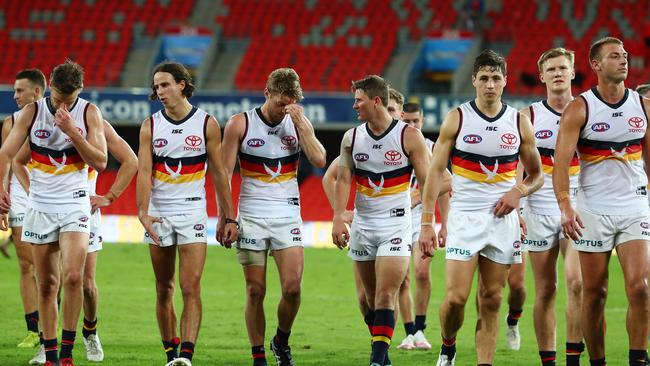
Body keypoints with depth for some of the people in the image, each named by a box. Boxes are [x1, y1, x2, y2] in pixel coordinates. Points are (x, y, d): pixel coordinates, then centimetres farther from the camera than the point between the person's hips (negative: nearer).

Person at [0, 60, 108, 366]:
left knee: (73, 277, -16)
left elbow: (100, 162, -8)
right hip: (40, 205, 1)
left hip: (75, 204, -1)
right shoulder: (32, 111, -2)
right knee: (46, 285, 4)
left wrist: (71, 130, -18)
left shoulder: (89, 113, -3)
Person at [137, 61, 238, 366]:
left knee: (191, 288, -12)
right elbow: (144, 172, -5)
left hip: (192, 212, -2)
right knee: (164, 290, 7)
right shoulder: (150, 126, 3)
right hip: (158, 214, 2)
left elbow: (219, 173, 3)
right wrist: (143, 212, -19)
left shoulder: (206, 124, -1)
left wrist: (229, 218, 2)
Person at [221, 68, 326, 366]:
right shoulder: (240, 124, -1)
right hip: (251, 217, -1)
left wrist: (300, 123, -12)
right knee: (255, 291, 0)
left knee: (292, 288, -10)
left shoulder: (299, 123, 6)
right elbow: (225, 174, 0)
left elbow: (319, 160, -8)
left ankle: (281, 341, 16)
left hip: (287, 217, 1)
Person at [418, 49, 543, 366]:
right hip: (465, 217, -2)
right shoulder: (457, 119, -2)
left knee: (491, 301, 2)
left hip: (503, 219, 2)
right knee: (456, 297, -11)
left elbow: (536, 174, 15)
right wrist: (426, 223, -9)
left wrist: (518, 192, -8)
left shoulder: (519, 123, 5)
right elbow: (435, 171, -3)